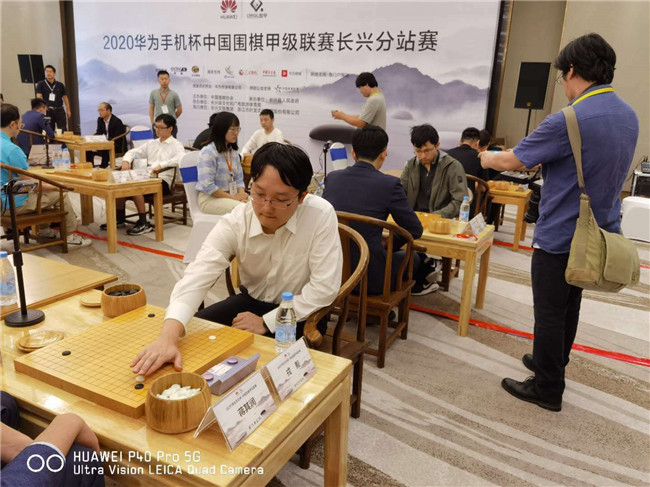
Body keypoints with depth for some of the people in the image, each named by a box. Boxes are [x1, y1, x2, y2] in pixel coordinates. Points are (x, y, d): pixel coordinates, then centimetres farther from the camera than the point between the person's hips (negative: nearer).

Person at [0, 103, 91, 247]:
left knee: (46, 189, 27)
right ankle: (70, 236, 14)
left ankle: (44, 230, 33)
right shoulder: (12, 149, -26)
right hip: (15, 203, -9)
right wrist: (56, 187, -5)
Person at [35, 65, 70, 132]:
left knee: (63, 130, -4)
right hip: (48, 111, -1)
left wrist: (68, 110, 8)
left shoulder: (60, 85, 9)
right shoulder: (41, 84, 3)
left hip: (59, 111, 1)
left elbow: (65, 98, 13)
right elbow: (39, 97, -5)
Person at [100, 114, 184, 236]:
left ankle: (143, 223, -23)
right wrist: (126, 160, 1)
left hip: (163, 181, -7)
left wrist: (161, 165, -30)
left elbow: (181, 159, -20)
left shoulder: (176, 145, 1)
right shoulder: (152, 143, 23)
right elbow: (133, 152, 24)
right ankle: (120, 218, 1)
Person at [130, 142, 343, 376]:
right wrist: (168, 336, -48)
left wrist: (266, 322, -21)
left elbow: (324, 288, -24)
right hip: (251, 301, 4)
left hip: (300, 313, -3)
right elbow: (198, 276, -31)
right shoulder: (235, 223, -18)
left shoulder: (321, 215, -26)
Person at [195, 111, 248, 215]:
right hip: (210, 198, -7)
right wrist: (233, 197, -16)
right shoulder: (208, 152, -11)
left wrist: (241, 193, -7)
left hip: (232, 196, 7)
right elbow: (207, 186, -18)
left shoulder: (233, 152, 13)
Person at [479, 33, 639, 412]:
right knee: (570, 305, 22)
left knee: (550, 312, 6)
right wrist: (544, 162, 18)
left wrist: (487, 158, 7)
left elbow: (512, 161, -15)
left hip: (560, 237, -8)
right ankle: (553, 363, 41)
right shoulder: (629, 116, 3)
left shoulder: (568, 121, -24)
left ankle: (547, 389, 19)